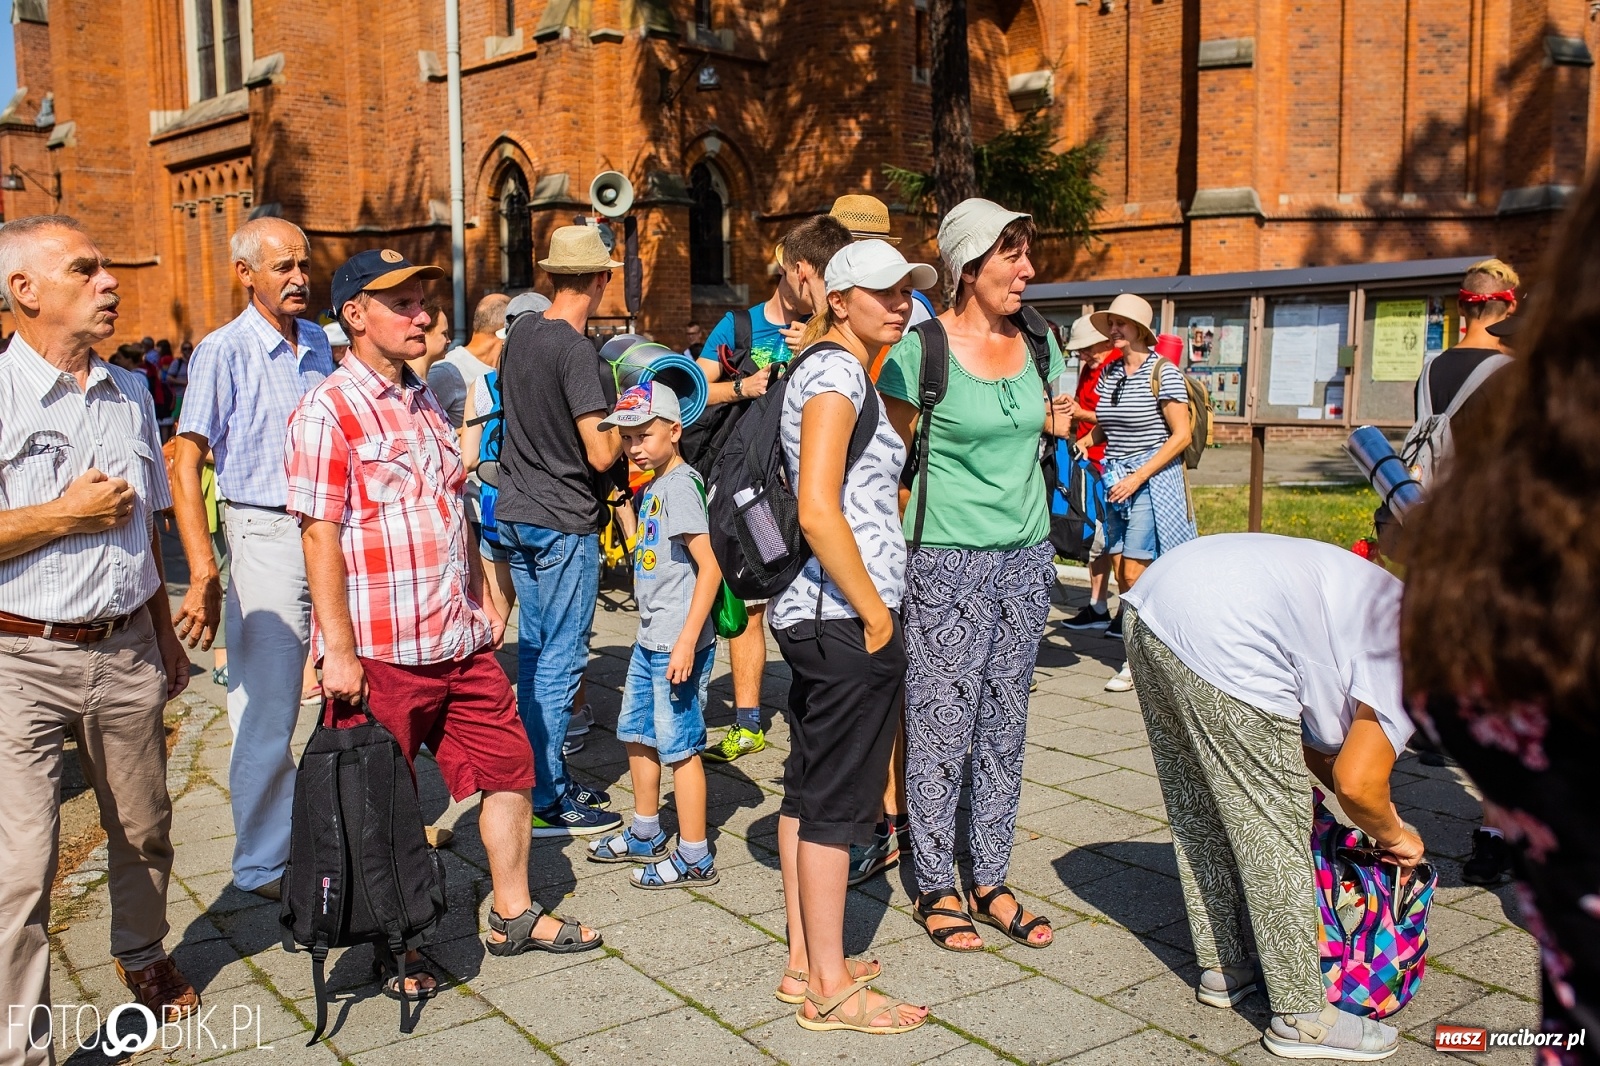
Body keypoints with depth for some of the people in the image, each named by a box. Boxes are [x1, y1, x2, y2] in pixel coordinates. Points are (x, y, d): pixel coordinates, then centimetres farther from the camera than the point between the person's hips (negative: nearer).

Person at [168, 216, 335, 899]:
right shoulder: (224, 352, -7)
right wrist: (203, 574, -19)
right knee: (268, 714, 0)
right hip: (265, 535, -6)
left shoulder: (318, 345, 11)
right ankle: (262, 864, 15)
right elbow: (185, 464, -11)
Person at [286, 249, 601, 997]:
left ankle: (513, 915, 29)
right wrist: (338, 652, -18)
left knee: (510, 767, 12)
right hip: (381, 653, -7)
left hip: (460, 641, 8)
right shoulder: (328, 413, -11)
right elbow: (320, 536, -16)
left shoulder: (425, 403, 14)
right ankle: (390, 948, 26)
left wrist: (481, 604, 18)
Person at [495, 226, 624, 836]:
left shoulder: (520, 334, 7)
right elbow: (601, 455, -20)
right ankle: (546, 799, 6)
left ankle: (543, 777, 27)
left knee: (533, 648, 15)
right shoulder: (575, 350, -17)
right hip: (563, 522, -8)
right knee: (560, 659, -1)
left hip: (515, 512, 9)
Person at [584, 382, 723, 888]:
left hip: (678, 644, -10)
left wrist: (687, 640, -25)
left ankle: (694, 858, 11)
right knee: (637, 734, 20)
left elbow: (710, 565, -23)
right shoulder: (651, 488, 12)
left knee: (678, 746, -1)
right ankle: (645, 836, 37)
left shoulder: (680, 486, -16)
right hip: (650, 639, 10)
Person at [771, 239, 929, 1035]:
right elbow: (819, 513, -23)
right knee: (839, 798, -2)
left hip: (813, 613, 10)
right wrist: (876, 615, -17)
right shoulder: (838, 371, -13)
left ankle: (804, 963, 26)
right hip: (846, 618, -10)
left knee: (808, 786, 14)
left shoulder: (828, 368, 17)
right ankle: (830, 989, 10)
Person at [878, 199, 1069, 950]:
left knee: (1004, 725, 12)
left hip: (1025, 555, 6)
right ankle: (935, 888, 18)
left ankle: (991, 882, 25)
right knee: (940, 726, 2)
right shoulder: (920, 350, -11)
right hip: (947, 558, -6)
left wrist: (1057, 424, 6)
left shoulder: (1036, 340, 7)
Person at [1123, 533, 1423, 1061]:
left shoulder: (1383, 614, 28)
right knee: (1272, 831, 5)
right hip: (1220, 637, -10)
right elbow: (1356, 782, -2)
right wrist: (1392, 835, 18)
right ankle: (1301, 1018, 19)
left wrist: (1380, 822, 30)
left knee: (1197, 812, 22)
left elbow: (1307, 739, 30)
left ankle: (1222, 968, 39)